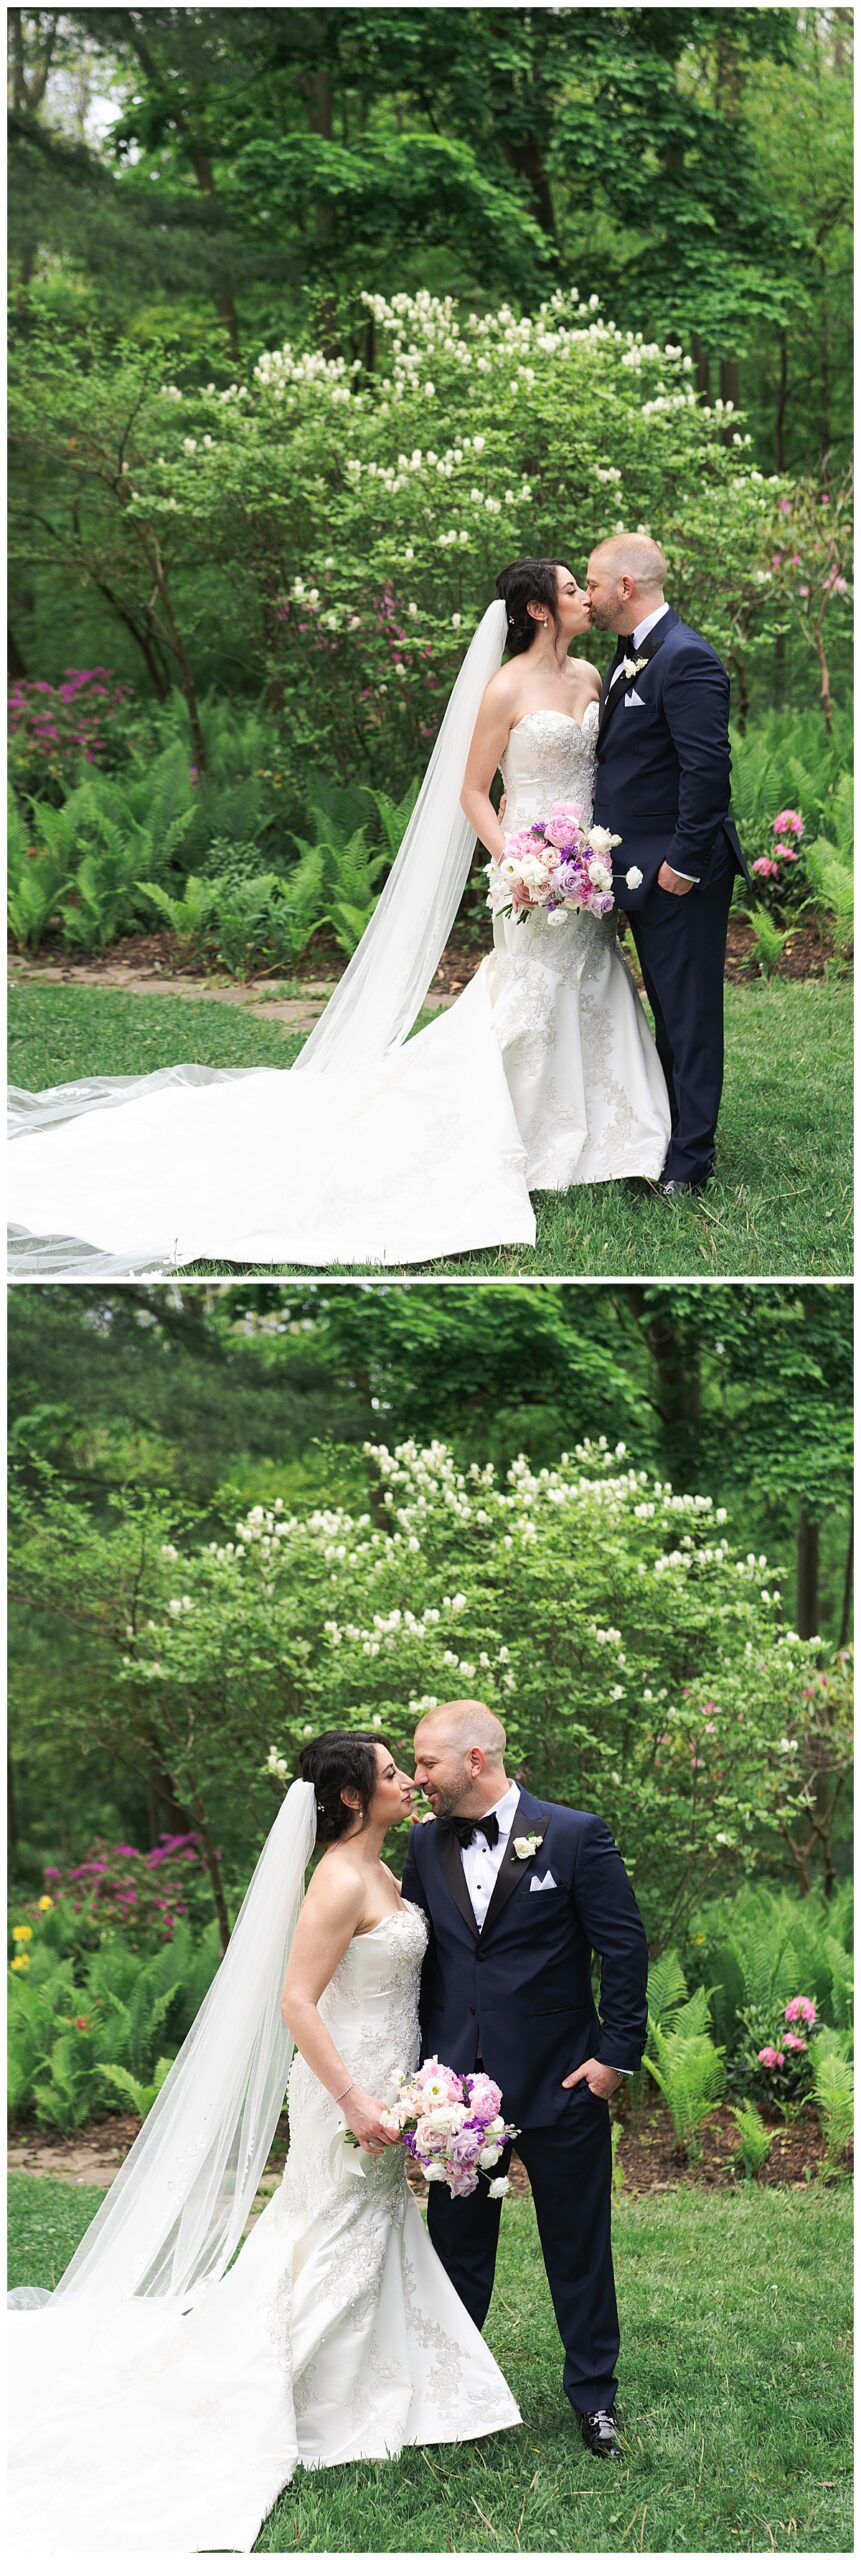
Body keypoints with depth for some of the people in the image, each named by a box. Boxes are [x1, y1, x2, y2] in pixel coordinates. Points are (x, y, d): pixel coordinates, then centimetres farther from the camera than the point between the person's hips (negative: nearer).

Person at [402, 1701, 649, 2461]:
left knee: (578, 2248, 7)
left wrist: (616, 2053, -9)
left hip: (561, 2083, -3)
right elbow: (417, 1953, 10)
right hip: (457, 2081, 3)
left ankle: (594, 2398, 20)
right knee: (457, 2247, 11)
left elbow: (625, 1948, -6)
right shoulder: (426, 1843, 5)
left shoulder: (574, 1836, -8)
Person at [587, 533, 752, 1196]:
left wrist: (683, 862, -22)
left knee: (690, 1013, -3)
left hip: (680, 870, -10)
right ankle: (674, 1134, 26)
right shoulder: (629, 656, 13)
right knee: (668, 1010, 17)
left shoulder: (686, 660, -18)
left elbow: (708, 768, -23)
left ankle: (690, 1160, 1)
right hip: (642, 868, 10)